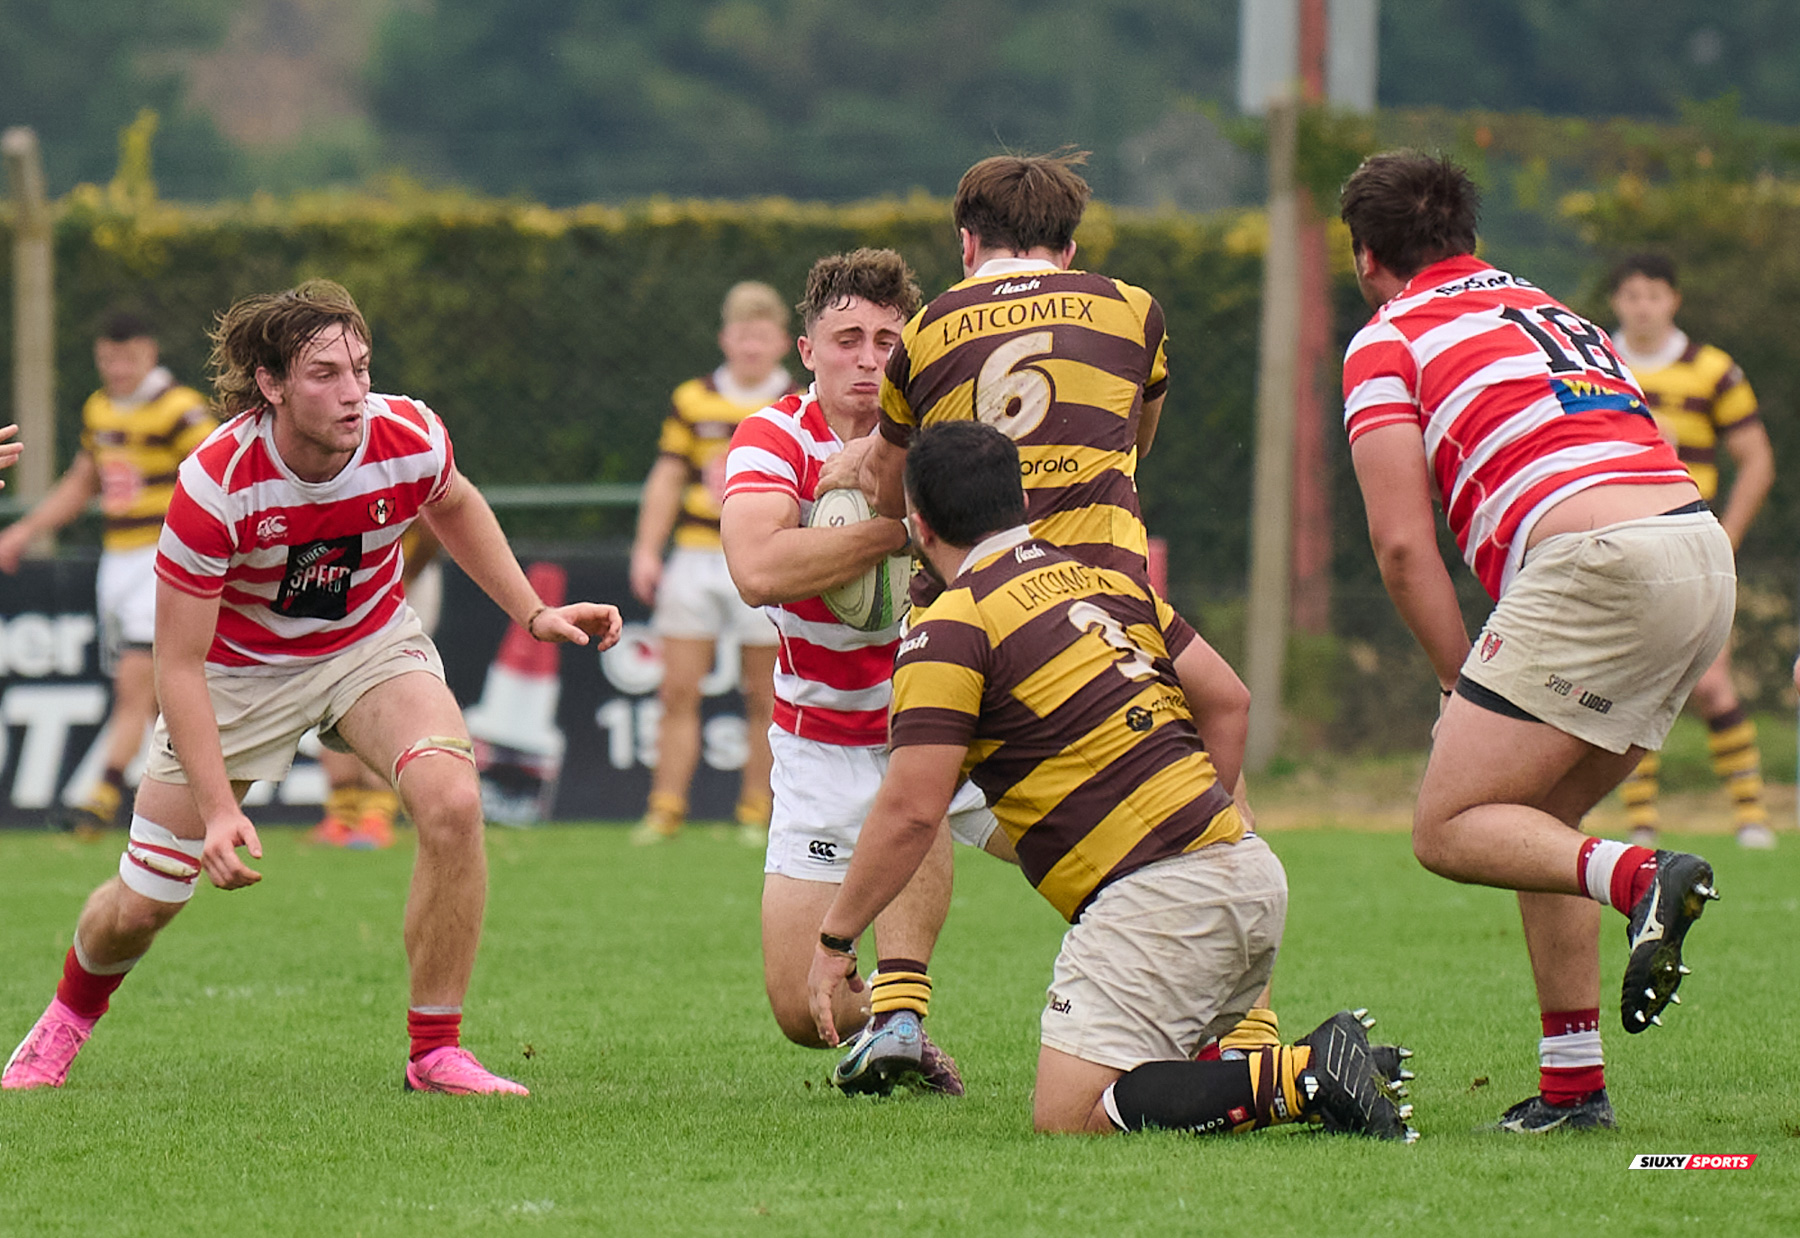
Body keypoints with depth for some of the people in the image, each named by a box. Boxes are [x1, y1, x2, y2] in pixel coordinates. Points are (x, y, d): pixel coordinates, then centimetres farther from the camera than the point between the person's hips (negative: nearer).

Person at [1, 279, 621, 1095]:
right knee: (141, 904, 3)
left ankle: (436, 1051, -14)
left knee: (452, 800, -28)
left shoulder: (409, 439, -22)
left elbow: (453, 506, 7)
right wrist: (218, 809, -31)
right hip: (238, 666, -2)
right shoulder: (215, 485, -32)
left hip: (370, 644, 2)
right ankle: (72, 1011, 41)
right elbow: (178, 664, -26)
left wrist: (531, 613, 2)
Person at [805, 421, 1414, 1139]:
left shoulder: (950, 632, -5)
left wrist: (834, 941, 2)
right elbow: (1228, 701, 22)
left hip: (1160, 892, -9)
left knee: (1066, 1117, -9)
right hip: (1251, 873, 9)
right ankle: (1329, 1070, -1)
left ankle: (1308, 1079, -20)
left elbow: (909, 813, -9)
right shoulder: (1106, 581, 19)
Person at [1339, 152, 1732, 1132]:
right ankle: (1574, 1084, 15)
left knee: (1450, 830, -3)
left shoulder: (1387, 342, 8)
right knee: (1532, 821, 20)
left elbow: (1404, 546, -2)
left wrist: (1464, 683, 7)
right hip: (1704, 552, 8)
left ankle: (1639, 877, -28)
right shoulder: (1546, 310, 31)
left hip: (1597, 563, -8)